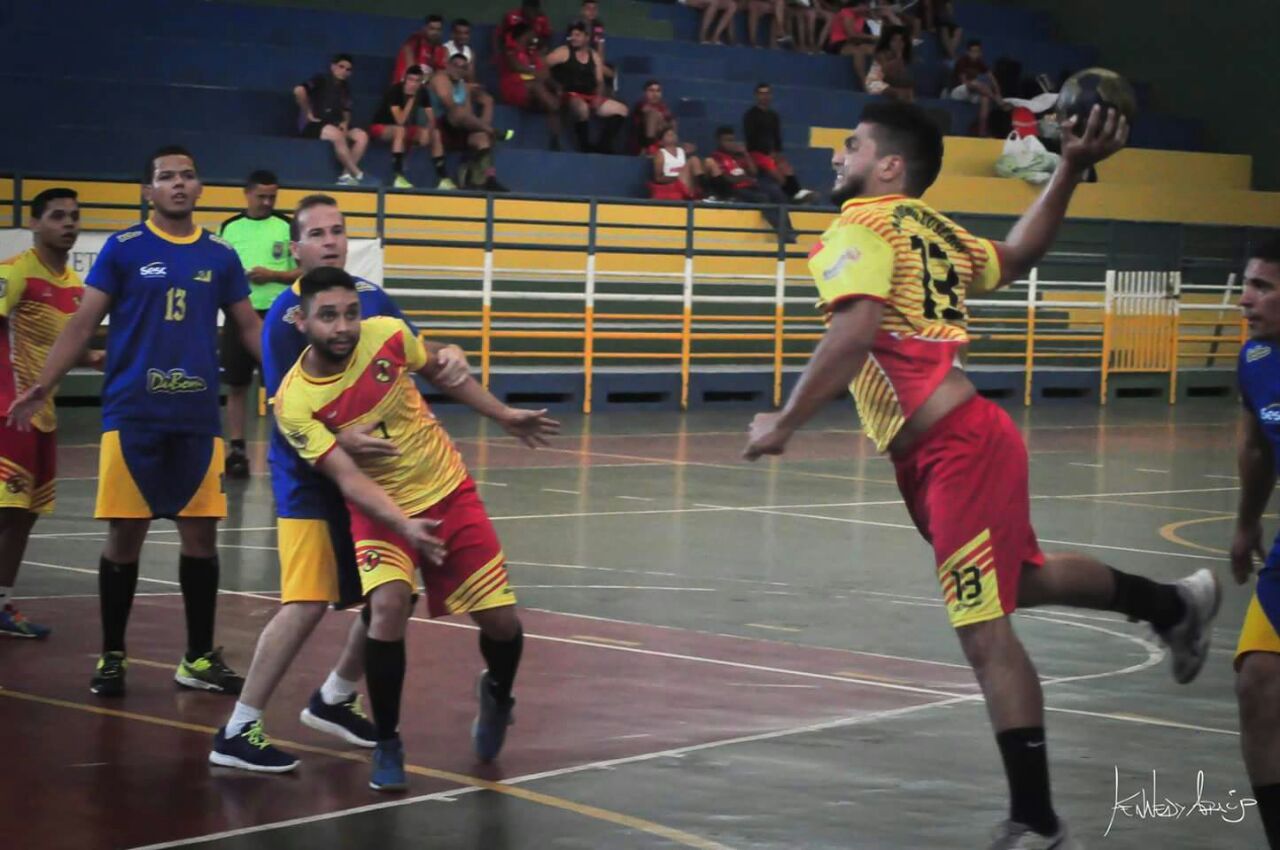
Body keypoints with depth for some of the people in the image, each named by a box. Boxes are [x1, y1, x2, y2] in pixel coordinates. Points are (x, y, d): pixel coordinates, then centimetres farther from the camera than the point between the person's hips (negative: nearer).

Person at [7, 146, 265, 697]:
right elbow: (84, 323, -2)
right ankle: (111, 656, 14)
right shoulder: (123, 249, -1)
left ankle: (199, 659, 15)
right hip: (132, 415, -3)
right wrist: (43, 385, -13)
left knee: (201, 533, 4)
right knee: (125, 534, 2)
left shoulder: (220, 255, 8)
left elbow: (250, 327, 16)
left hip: (198, 417, 3)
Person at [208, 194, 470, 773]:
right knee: (307, 604, -17)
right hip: (310, 480, -7)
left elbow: (414, 352, 13)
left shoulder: (370, 299, 5)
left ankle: (334, 700, 33)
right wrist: (338, 439, -38)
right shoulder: (285, 318, -13)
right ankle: (238, 733, -10)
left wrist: (447, 356, -11)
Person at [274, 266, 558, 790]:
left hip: (449, 492, 3)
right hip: (379, 510, -3)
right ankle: (387, 744, -8)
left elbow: (440, 372, 7)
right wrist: (404, 525, -38)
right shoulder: (295, 403, -22)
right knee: (388, 607, -29)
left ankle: (497, 696, 36)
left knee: (500, 620, 0)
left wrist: (505, 417, 13)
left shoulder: (388, 335, -14)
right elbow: (347, 477, -24)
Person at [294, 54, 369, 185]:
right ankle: (358, 175, -29)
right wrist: (309, 114, -15)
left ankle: (346, 175, -23)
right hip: (312, 125, -7)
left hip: (335, 125, 7)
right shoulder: (321, 80, -5)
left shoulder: (345, 88, 16)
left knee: (362, 136, -15)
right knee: (337, 135, -36)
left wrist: (345, 123, -1)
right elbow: (299, 90, -21)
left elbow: (346, 111, 22)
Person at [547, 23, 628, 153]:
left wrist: (598, 97, -6)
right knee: (581, 107, -42)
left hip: (590, 97, 7)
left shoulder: (594, 56, 16)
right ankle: (585, 146, -26)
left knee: (621, 109, -3)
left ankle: (603, 145, -8)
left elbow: (599, 81, 14)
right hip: (570, 95, -7)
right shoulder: (564, 52, 0)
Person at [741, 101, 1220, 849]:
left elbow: (853, 335, -24)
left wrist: (786, 422, -20)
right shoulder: (935, 233, 17)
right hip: (964, 443, 10)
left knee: (986, 634, -7)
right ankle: (1174, 604, 46)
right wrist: (1070, 171, 34)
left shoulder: (861, 228, -9)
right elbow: (1018, 255, 31)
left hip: (955, 450, -10)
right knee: (1026, 577, 31)